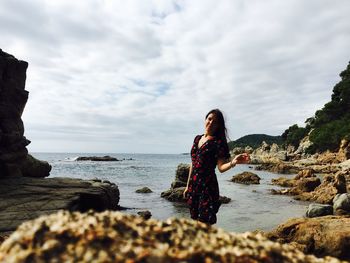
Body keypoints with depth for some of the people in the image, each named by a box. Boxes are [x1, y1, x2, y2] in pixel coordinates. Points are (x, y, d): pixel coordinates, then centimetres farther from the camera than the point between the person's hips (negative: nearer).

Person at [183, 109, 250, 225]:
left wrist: (233, 162, -33)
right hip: (193, 185, 6)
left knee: (205, 221, -5)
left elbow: (221, 167, -13)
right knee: (194, 220, 13)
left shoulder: (218, 142, -7)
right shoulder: (197, 138, 11)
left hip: (208, 186, -6)